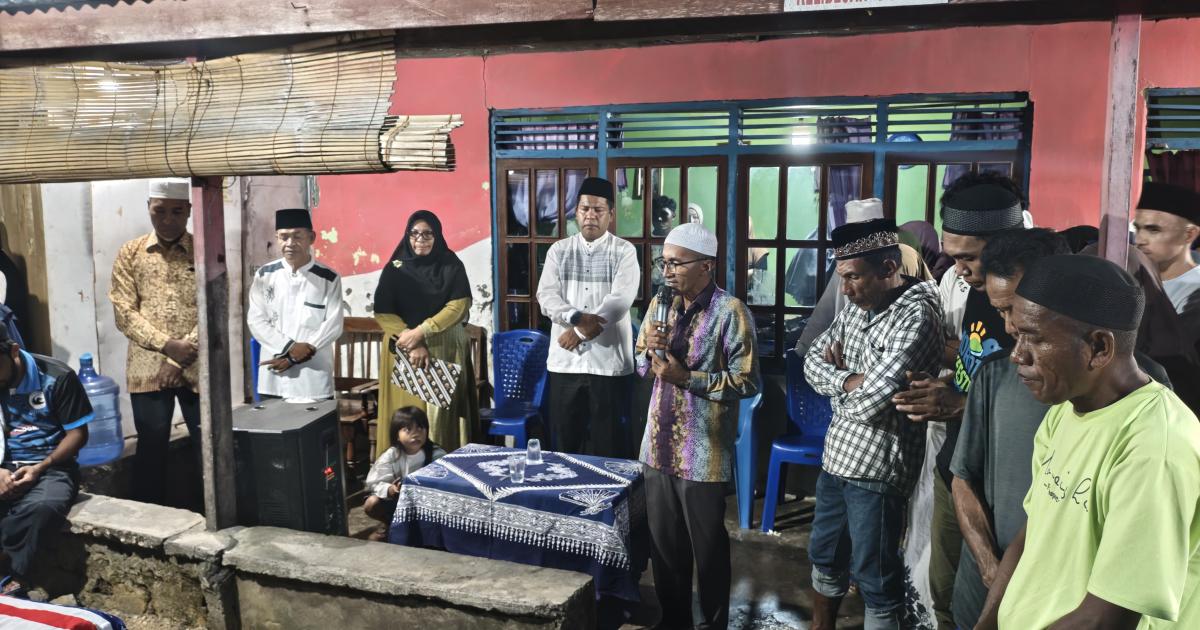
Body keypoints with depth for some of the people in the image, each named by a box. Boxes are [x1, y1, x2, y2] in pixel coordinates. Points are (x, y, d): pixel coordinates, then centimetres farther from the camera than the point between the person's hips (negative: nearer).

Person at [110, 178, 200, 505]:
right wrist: (167, 345, -14)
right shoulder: (130, 253, 6)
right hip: (148, 367, 1)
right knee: (151, 449, 8)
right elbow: (124, 313, -1)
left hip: (196, 369, -1)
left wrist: (180, 359, -12)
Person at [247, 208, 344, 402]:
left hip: (314, 378, -2)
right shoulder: (265, 275, 4)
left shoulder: (328, 279, -2)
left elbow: (333, 325, -5)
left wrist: (298, 355, -12)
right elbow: (256, 320, 0)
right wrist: (289, 347, -13)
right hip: (273, 377, 2)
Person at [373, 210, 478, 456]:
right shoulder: (395, 269, 3)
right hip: (404, 350, 0)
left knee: (444, 410, -3)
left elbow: (459, 306, -8)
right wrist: (412, 343, -15)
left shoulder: (452, 266, 3)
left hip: (445, 350, 0)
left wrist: (420, 332, -17)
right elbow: (383, 313, -4)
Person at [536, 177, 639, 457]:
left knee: (607, 444, 4)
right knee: (565, 441, 9)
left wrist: (579, 330, -16)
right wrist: (577, 318, -21)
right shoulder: (559, 250, 8)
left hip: (608, 360, -2)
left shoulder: (624, 251, 0)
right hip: (565, 359, 3)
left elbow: (620, 300, -13)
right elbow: (546, 296, -3)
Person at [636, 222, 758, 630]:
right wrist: (649, 349, -6)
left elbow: (747, 382, -15)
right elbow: (642, 365, 16)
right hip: (659, 445, 6)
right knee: (663, 541, 17)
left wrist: (687, 377, -20)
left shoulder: (730, 312, -13)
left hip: (703, 452, -6)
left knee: (707, 546, 9)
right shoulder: (660, 304, 8)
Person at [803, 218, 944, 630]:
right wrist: (848, 379, -13)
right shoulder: (856, 307, 6)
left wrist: (839, 373, -6)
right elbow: (813, 361, 6)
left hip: (875, 469, -8)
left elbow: (869, 402, -26)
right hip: (836, 457, 9)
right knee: (825, 558, 24)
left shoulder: (917, 315, -20)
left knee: (874, 579, 6)